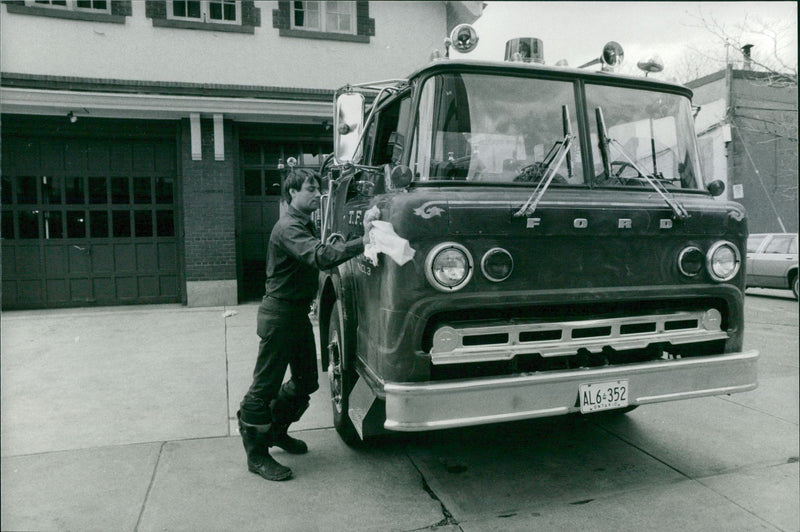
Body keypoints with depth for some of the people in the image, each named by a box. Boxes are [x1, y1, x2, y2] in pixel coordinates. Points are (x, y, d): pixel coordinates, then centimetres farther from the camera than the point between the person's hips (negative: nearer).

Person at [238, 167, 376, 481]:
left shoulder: (306, 225, 15)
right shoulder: (288, 228, -19)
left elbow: (320, 260, 15)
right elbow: (320, 257, -35)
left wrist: (342, 245, 1)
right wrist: (362, 242, -41)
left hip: (298, 313, 10)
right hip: (279, 314, -10)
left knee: (306, 381, 17)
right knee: (265, 386, 1)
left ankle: (276, 431, 36)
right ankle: (256, 455, 13)